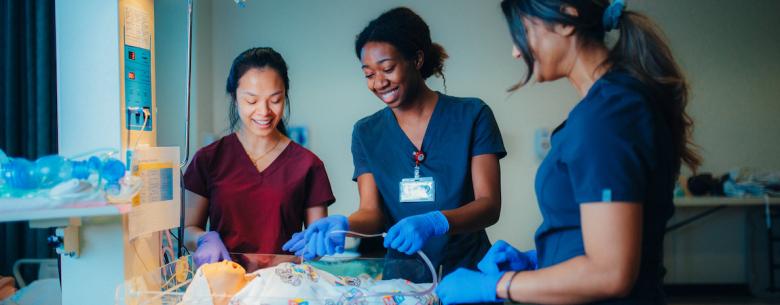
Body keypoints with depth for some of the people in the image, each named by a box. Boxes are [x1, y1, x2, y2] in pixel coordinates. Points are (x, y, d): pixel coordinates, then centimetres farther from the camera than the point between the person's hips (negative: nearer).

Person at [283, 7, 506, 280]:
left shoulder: (471, 116, 1)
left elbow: (490, 206, -6)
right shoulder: (366, 132, 10)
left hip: (466, 271, -2)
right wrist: (343, 224, -19)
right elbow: (371, 212, 4)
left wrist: (434, 223, -24)